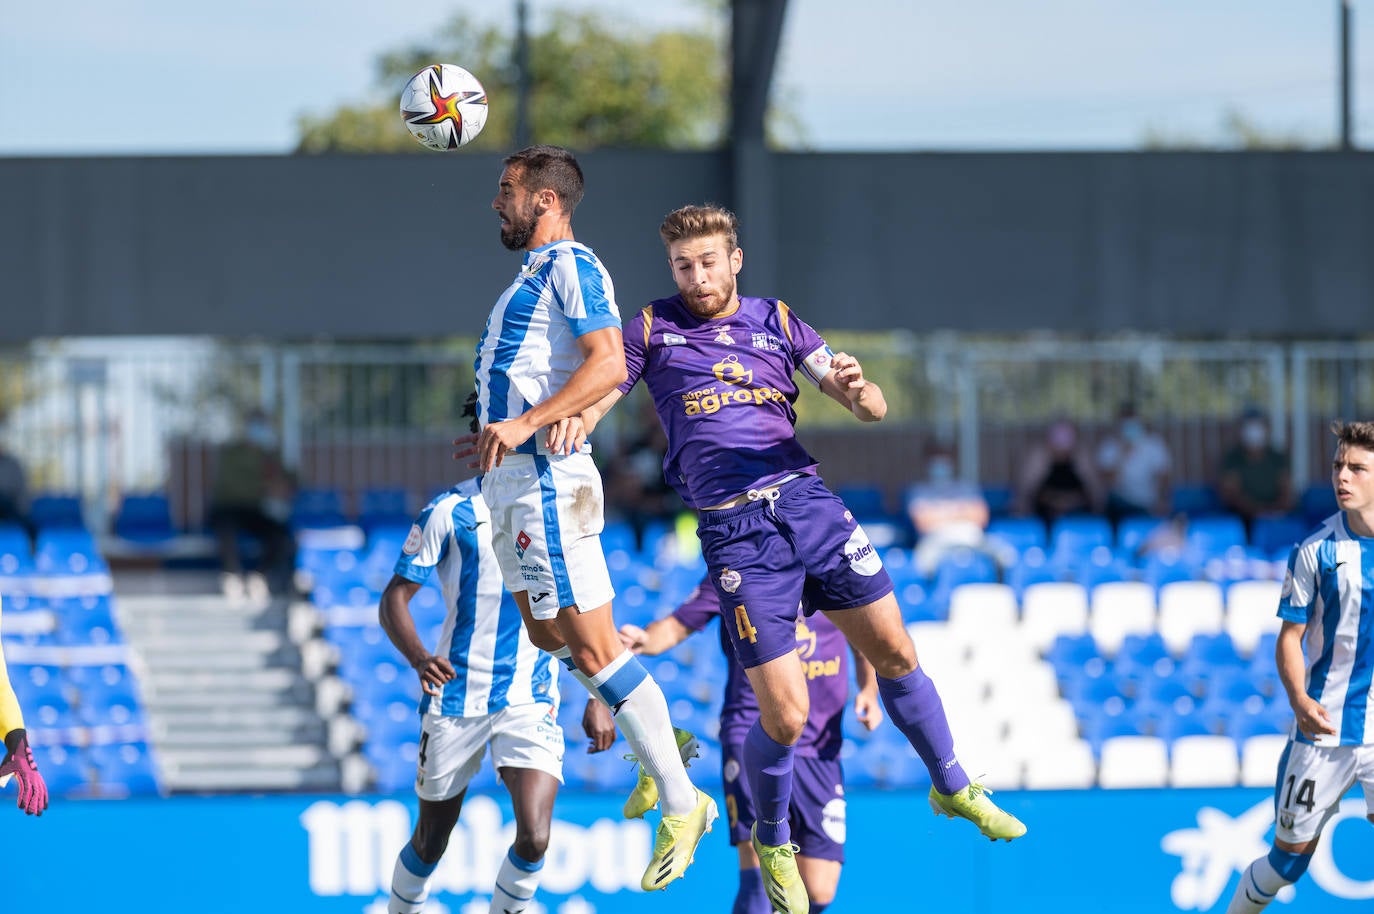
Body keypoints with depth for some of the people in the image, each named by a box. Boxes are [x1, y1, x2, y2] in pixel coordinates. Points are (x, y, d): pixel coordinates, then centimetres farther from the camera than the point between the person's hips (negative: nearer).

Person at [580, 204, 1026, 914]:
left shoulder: (777, 322, 12)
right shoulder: (653, 330, 8)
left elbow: (873, 408, 7)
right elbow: (592, 404, 4)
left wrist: (855, 389, -18)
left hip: (807, 501, 3)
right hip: (734, 529, -3)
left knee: (894, 653, 4)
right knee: (783, 716, -8)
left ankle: (953, 788, 28)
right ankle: (771, 842, 19)